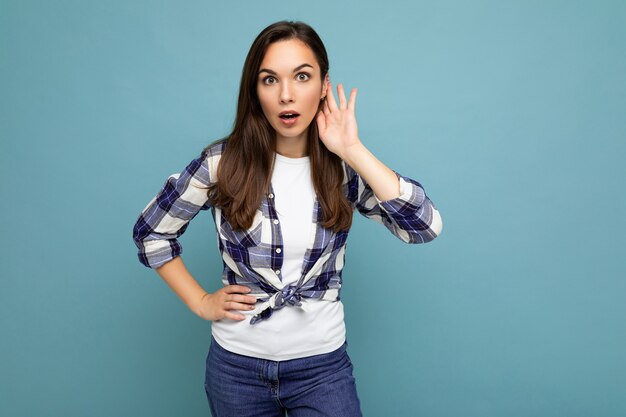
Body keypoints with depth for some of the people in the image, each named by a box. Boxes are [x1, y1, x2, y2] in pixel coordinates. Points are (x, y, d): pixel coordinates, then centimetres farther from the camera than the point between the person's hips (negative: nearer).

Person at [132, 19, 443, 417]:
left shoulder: (345, 169, -8)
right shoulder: (223, 163, -9)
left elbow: (426, 226, -21)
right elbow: (151, 231, 3)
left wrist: (353, 150, -22)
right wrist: (200, 302, -3)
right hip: (237, 364, 1)